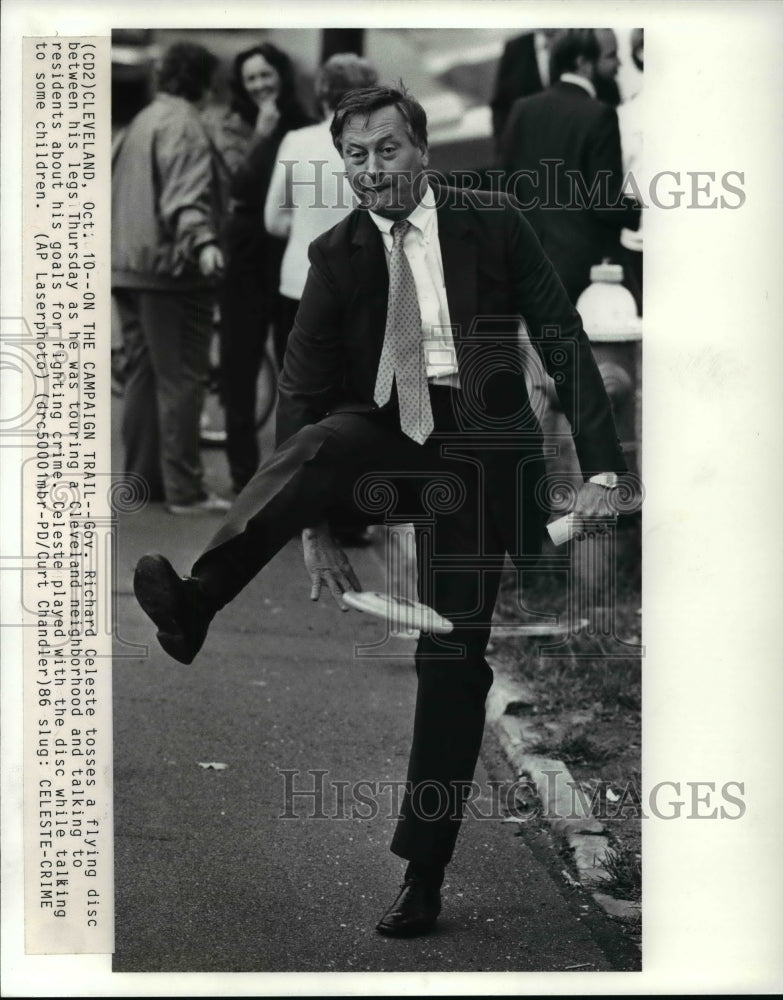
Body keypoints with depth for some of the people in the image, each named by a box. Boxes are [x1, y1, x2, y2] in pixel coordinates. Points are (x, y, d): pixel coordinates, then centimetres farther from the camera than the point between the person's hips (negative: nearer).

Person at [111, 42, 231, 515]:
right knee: (181, 378, -8)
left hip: (129, 267, 10)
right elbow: (186, 194, -26)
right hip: (171, 267, -10)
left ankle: (142, 476, 19)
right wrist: (203, 241, -39)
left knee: (143, 373, 15)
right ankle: (184, 489, -8)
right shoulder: (184, 126, -12)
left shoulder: (142, 122, 18)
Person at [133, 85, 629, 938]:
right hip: (385, 442, 1)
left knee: (453, 660, -3)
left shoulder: (491, 224, -2)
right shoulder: (337, 254, 2)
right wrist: (313, 528, -7)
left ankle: (423, 875, 5)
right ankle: (193, 605, -48)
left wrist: (602, 466, -9)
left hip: (473, 455, -1)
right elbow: (303, 388, 0)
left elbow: (564, 344, 0)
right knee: (317, 440, -34)